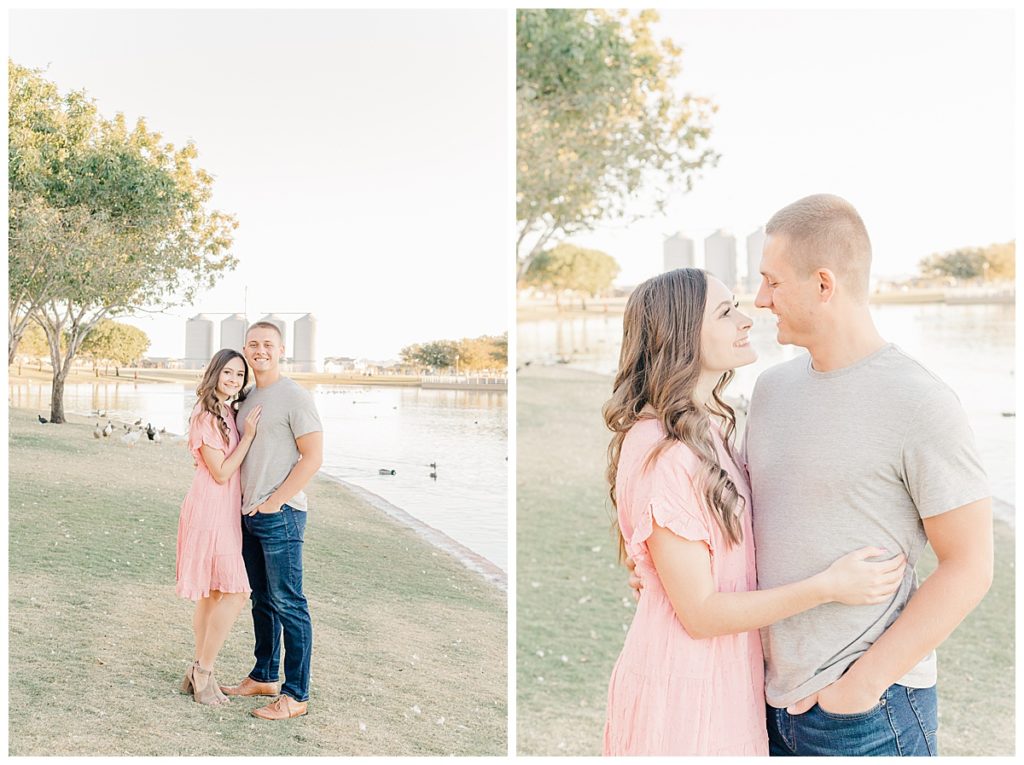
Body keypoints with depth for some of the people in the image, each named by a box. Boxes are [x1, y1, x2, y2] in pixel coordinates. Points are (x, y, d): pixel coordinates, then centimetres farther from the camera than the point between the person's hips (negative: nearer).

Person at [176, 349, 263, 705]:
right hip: (210, 509, -9)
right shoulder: (205, 417, -14)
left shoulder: (229, 414, 12)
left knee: (213, 593, 12)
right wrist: (249, 435, -15)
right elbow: (221, 473, -15)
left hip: (225, 511, 9)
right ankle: (203, 671, -2)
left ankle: (199, 672, 19)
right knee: (235, 591, -12)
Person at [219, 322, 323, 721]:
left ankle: (295, 695, 0)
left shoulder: (294, 397, -9)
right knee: (262, 599, 17)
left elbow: (313, 456, -14)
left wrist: (275, 501, -14)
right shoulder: (245, 396, 15)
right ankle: (264, 677, 29)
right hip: (249, 513, 8)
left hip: (280, 514, -8)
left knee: (288, 603, -5)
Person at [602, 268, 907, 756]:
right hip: (681, 684, -9)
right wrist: (827, 587, -25)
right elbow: (699, 613, -22)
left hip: (725, 675, 9)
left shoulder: (708, 430, 6)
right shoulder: (660, 454, -24)